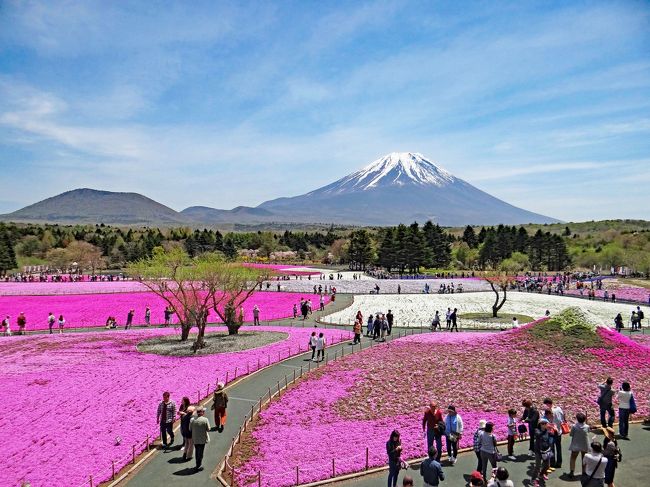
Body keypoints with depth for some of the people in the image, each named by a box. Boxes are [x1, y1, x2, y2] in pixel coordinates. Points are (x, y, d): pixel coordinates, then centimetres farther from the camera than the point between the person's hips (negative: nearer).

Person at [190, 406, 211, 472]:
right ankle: (198, 467, 10)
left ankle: (198, 465, 33)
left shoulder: (192, 420, -8)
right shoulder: (205, 420, -18)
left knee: (197, 452, 21)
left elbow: (190, 429, 0)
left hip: (195, 439, 4)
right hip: (202, 439, -4)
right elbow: (208, 429, -12)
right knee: (200, 453, 8)